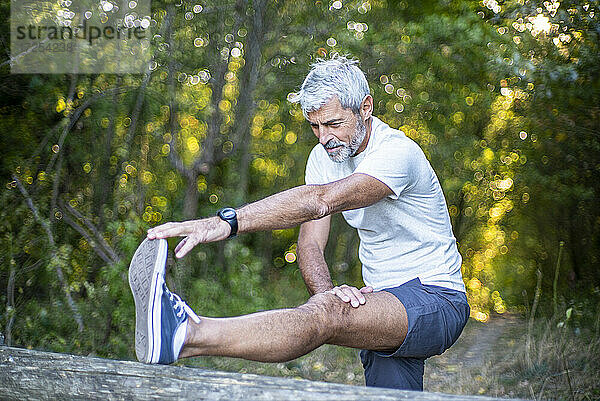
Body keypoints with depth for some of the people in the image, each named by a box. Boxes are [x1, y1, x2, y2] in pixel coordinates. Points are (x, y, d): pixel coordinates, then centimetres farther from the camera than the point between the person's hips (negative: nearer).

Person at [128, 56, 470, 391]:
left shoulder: (397, 152, -21)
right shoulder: (325, 156, 4)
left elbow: (320, 200, -39)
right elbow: (310, 242, -4)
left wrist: (226, 222, -48)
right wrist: (326, 292, -26)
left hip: (436, 301, -8)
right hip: (386, 303, 8)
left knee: (327, 313, -34)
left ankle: (185, 335, -51)